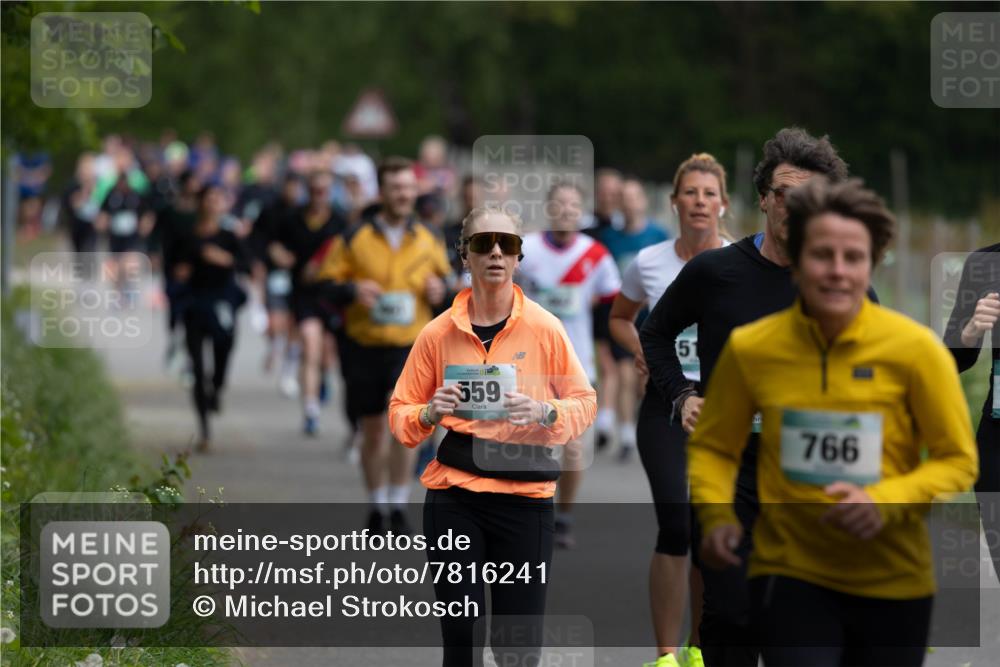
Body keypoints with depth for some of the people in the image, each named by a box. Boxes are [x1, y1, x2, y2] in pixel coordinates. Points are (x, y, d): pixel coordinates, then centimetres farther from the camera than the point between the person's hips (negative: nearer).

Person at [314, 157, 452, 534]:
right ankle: (377, 506, 26)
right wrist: (352, 290, -19)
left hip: (411, 347, 0)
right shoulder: (354, 240, -1)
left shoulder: (428, 242, 6)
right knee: (372, 430, 8)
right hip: (365, 347, 0)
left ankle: (398, 506, -7)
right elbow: (324, 286, 1)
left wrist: (439, 291, -3)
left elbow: (443, 278, 20)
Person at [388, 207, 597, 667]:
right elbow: (400, 411, 10)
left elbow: (585, 401, 4)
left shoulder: (545, 328, 0)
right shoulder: (439, 333, 3)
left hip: (526, 495, -1)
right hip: (453, 496, 1)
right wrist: (430, 413, -11)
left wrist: (544, 413, -15)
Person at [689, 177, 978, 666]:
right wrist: (716, 514, -11)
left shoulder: (914, 349, -9)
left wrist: (887, 501, -21)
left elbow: (958, 461, -3)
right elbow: (712, 446, 9)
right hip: (789, 574, -1)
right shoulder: (750, 349, -5)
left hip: (894, 584, 1)